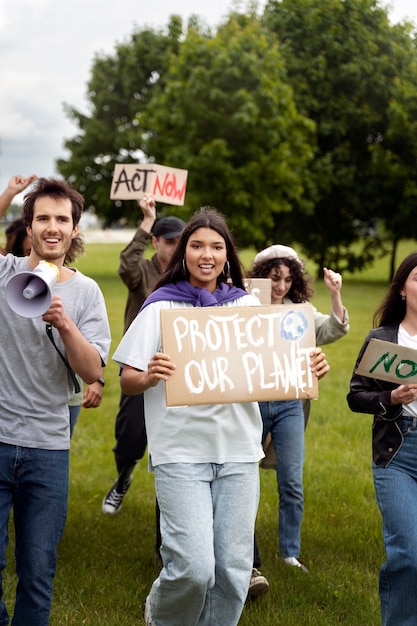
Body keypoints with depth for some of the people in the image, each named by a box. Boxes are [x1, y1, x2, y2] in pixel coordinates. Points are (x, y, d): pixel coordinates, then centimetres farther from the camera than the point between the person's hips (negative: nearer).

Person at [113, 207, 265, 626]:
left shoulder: (248, 305, 9)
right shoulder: (162, 306, 1)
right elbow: (127, 382, 1)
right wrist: (150, 376, -22)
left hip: (238, 449, 3)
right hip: (180, 451, -3)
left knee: (233, 569, 2)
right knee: (194, 568, -11)